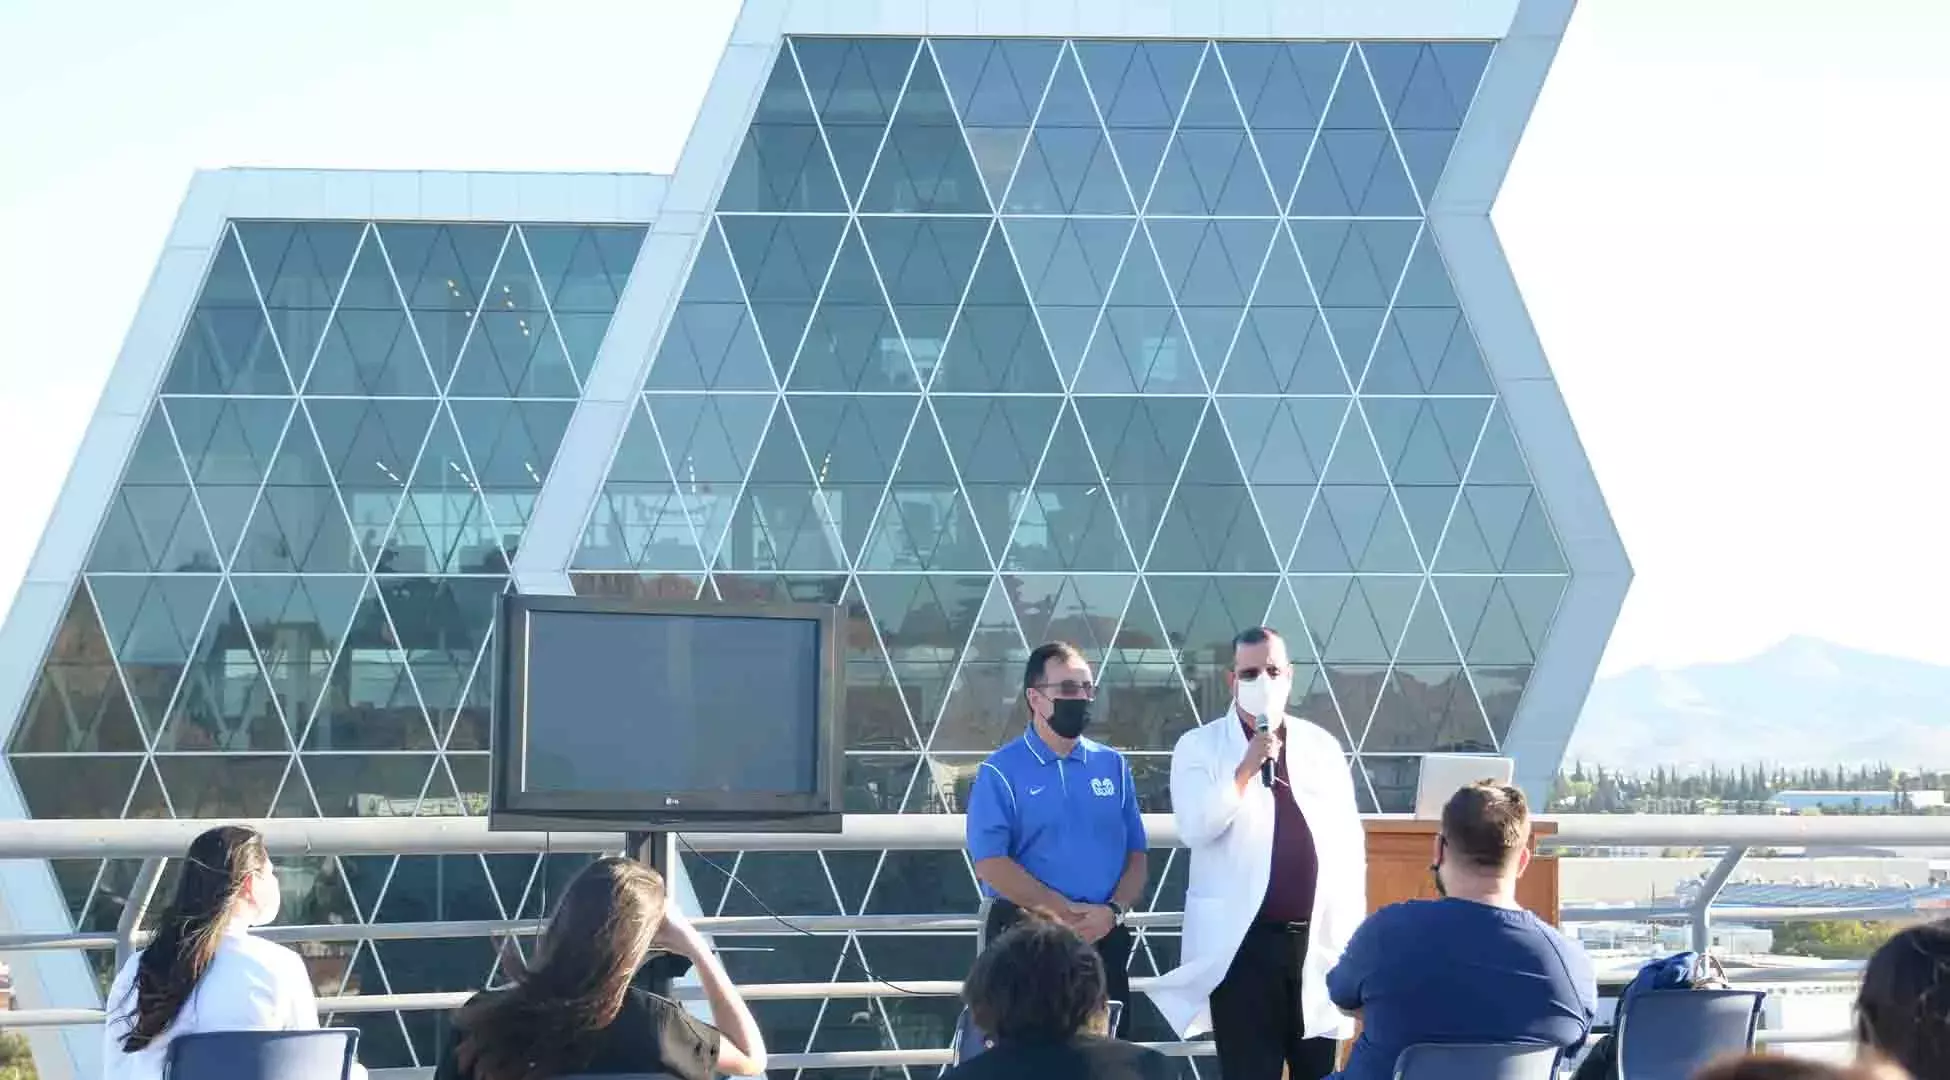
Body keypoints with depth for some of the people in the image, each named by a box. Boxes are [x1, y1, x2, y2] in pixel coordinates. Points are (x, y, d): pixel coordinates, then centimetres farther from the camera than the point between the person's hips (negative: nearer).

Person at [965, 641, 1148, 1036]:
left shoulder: (1112, 765, 11)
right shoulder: (1000, 771, -3)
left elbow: (1136, 855, 8)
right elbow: (991, 864, -12)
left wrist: (1113, 911, -11)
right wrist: (1067, 912, -15)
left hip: (1104, 939, 4)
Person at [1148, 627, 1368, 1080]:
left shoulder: (1321, 746, 10)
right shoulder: (1200, 747, 0)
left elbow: (1349, 842, 11)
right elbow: (1195, 830, -13)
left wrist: (1352, 937, 7)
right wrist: (1247, 768, -19)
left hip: (1318, 939, 3)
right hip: (1242, 941, -3)